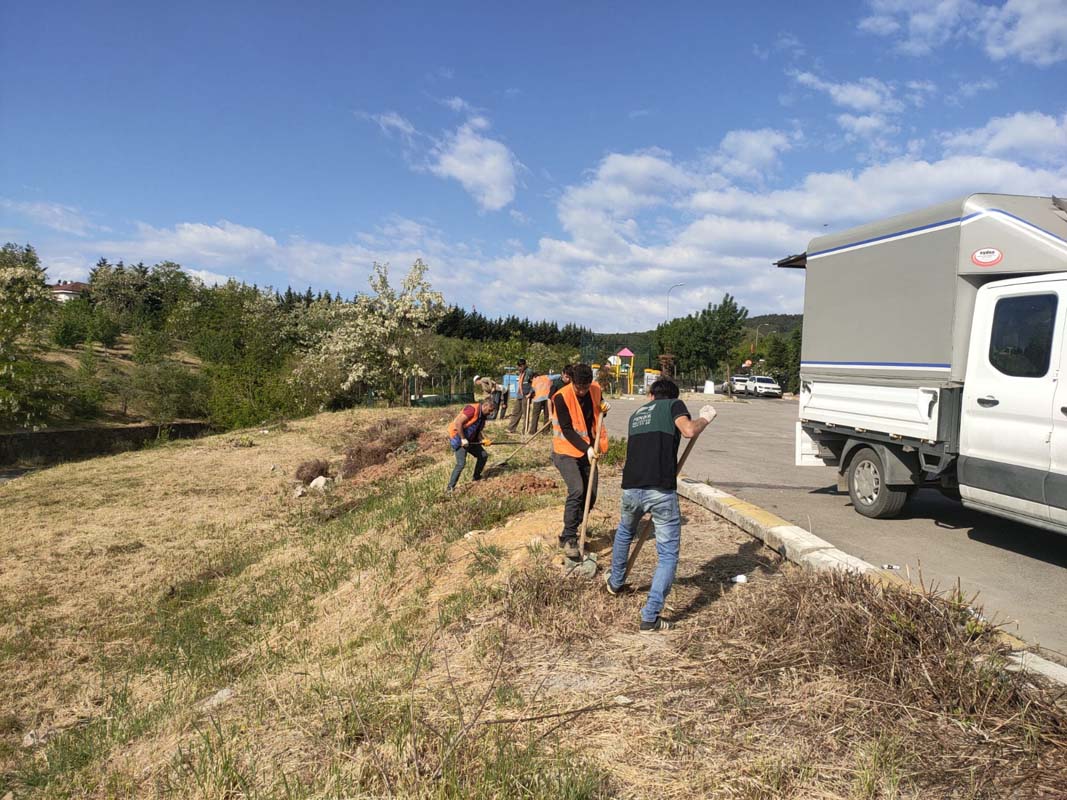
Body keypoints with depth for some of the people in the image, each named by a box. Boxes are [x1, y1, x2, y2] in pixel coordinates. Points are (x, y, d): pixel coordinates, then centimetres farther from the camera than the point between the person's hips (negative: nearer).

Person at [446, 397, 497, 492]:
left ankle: (477, 477, 28)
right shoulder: (472, 409, -22)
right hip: (459, 438, -9)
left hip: (470, 440, 9)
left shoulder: (483, 415, 7)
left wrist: (481, 440, 0)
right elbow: (458, 423, -27)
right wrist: (463, 439, -23)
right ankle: (450, 488, -10)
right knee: (461, 463, -18)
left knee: (483, 455, 12)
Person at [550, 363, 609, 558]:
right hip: (566, 451, -6)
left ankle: (570, 532, 24)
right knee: (576, 490, -22)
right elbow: (567, 429, -20)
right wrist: (586, 448, -27)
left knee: (590, 495, 6)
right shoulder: (562, 397, -19)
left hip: (588, 451, 6)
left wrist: (603, 407, -4)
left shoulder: (595, 390, -1)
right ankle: (568, 539, -13)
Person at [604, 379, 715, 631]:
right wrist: (704, 418, 7)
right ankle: (650, 617, 5)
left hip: (631, 488, 5)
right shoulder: (674, 405, 8)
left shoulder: (636, 414, 23)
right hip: (661, 490, -5)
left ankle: (615, 582, 52)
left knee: (625, 531, 34)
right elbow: (688, 430, -12)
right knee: (668, 555, 9)